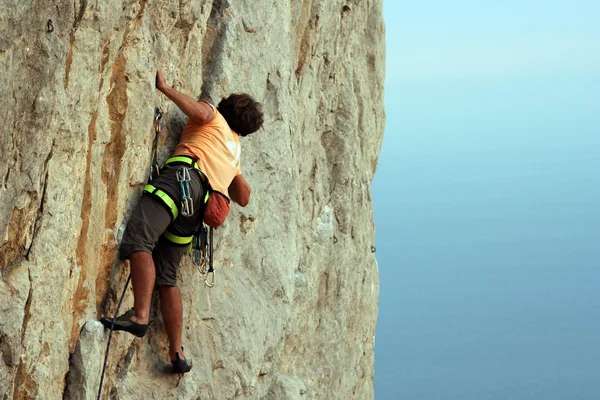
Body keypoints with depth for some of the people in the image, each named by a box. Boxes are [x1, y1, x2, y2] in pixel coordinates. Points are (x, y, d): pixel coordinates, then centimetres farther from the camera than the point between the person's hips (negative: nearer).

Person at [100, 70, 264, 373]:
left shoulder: (214, 116, 22)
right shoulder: (235, 150, 39)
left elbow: (199, 112, -4)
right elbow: (243, 198, 44)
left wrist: (164, 87, 4)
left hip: (184, 176, -7)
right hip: (197, 209, 7)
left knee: (138, 240, -26)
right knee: (166, 276, 10)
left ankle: (140, 315, -45)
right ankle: (177, 353, 4)